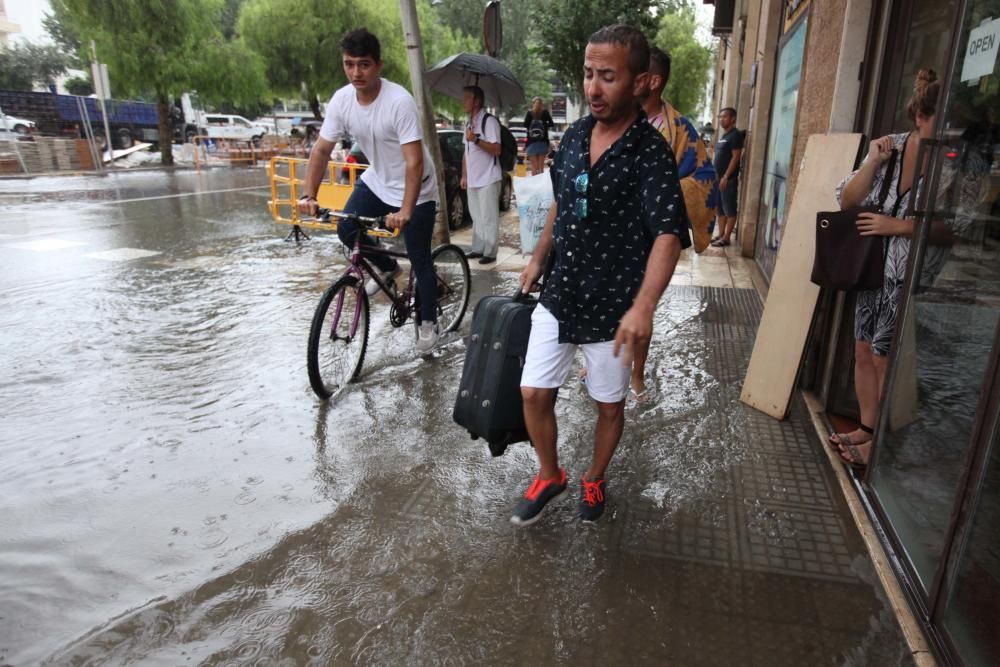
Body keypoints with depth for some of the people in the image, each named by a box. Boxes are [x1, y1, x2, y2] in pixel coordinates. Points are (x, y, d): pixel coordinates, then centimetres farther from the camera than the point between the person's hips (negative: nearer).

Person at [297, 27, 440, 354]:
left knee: (419, 258, -2)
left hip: (416, 189, -6)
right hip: (376, 181, 6)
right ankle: (387, 267, 22)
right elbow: (321, 149, -7)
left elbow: (414, 161, -33)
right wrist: (309, 195, -18)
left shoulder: (399, 101, -29)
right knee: (346, 230, -7)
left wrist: (406, 210, -41)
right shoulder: (341, 100, -12)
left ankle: (428, 322, 18)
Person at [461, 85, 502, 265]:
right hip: (473, 179, 8)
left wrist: (476, 140, -26)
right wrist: (464, 176, 17)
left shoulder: (489, 121, -11)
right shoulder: (469, 123, 16)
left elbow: (496, 149, -18)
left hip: (488, 179, -8)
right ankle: (478, 249, 21)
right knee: (476, 216, 13)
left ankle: (490, 253, -1)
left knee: (489, 218, -5)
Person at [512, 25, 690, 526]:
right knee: (534, 394, 7)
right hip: (558, 297, 5)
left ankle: (594, 479, 40)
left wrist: (643, 305, -41)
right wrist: (538, 259, 16)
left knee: (609, 405, 13)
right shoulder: (574, 135, 2)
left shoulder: (651, 154, -16)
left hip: (612, 308, -4)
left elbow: (668, 236, -27)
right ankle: (549, 476, 32)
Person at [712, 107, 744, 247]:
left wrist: (726, 177, -21)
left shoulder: (735, 135, -10)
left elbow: (736, 157, -17)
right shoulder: (723, 135, 18)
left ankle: (726, 238, -2)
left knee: (730, 209, -4)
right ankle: (720, 235, 18)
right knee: (720, 208, 12)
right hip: (719, 178, 9)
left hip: (729, 179, -9)